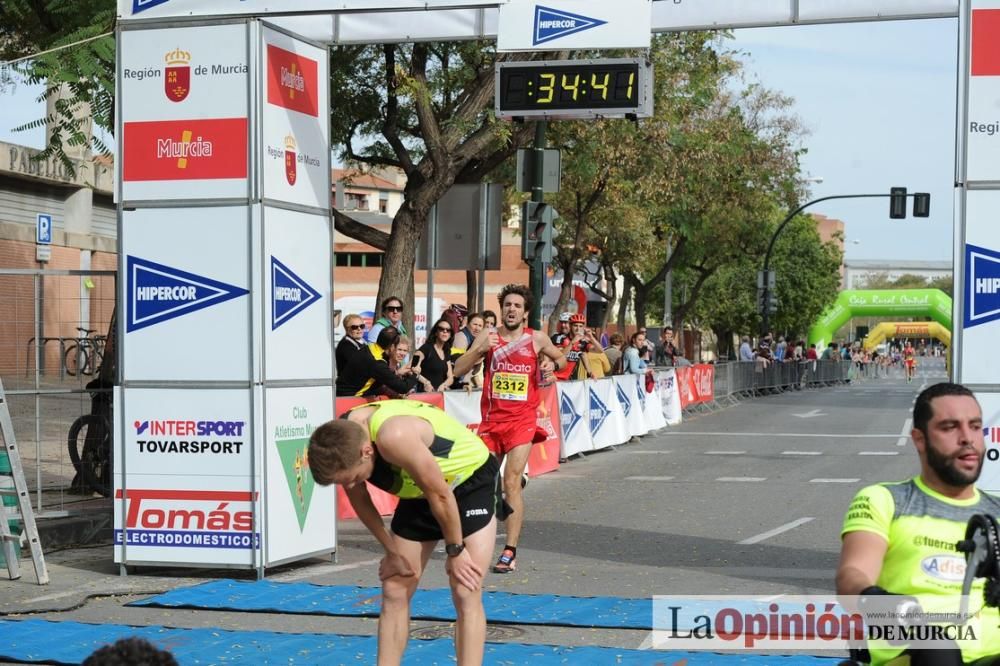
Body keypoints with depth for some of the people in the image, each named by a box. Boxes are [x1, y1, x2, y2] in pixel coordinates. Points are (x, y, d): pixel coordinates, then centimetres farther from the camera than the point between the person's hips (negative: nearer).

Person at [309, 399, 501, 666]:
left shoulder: (393, 437, -40)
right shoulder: (340, 443, -18)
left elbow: (440, 495, -28)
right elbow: (359, 499, 1)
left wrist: (455, 551, -16)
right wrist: (392, 551, 4)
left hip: (472, 479, -7)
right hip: (420, 492, 7)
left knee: (466, 594, -13)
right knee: (394, 590, 5)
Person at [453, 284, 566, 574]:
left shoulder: (537, 339, 2)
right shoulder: (488, 336, 1)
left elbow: (561, 357, 21)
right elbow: (457, 370, -6)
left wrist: (553, 364, -2)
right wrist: (481, 350, -21)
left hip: (522, 420, -2)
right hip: (491, 420, 2)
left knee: (512, 481, -14)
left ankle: (510, 552, -14)